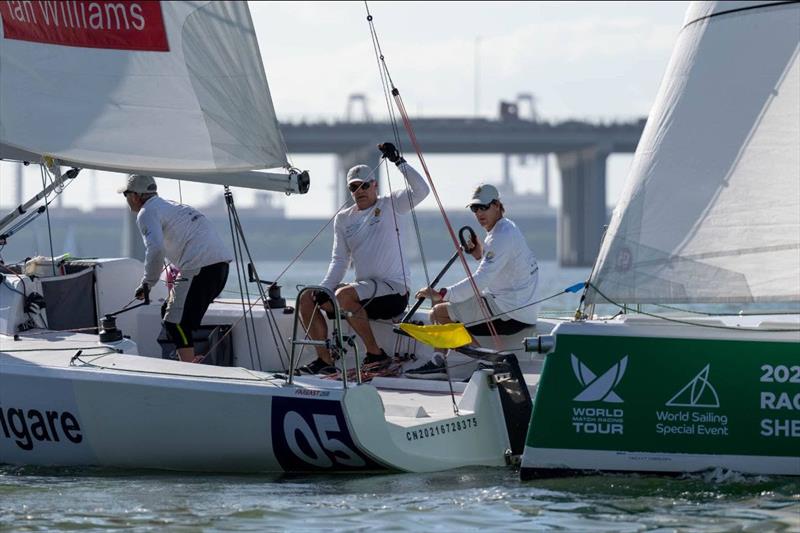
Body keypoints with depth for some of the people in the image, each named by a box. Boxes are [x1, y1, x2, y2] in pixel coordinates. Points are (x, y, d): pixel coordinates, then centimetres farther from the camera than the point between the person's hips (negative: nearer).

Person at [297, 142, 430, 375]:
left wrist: (398, 161, -21)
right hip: (364, 291, 7)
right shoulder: (343, 219, 16)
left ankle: (376, 354, -21)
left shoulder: (392, 205, 1)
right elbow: (340, 260, 13)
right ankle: (324, 361, -4)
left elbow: (421, 190, -17)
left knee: (344, 295, -32)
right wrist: (325, 288, -3)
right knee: (308, 299, -1)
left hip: (394, 291, -7)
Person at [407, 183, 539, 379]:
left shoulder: (502, 236, -18)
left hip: (510, 314, -11)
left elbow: (481, 280, -27)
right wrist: (481, 255, 9)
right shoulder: (507, 229, 15)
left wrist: (441, 294, -28)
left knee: (440, 311, -9)